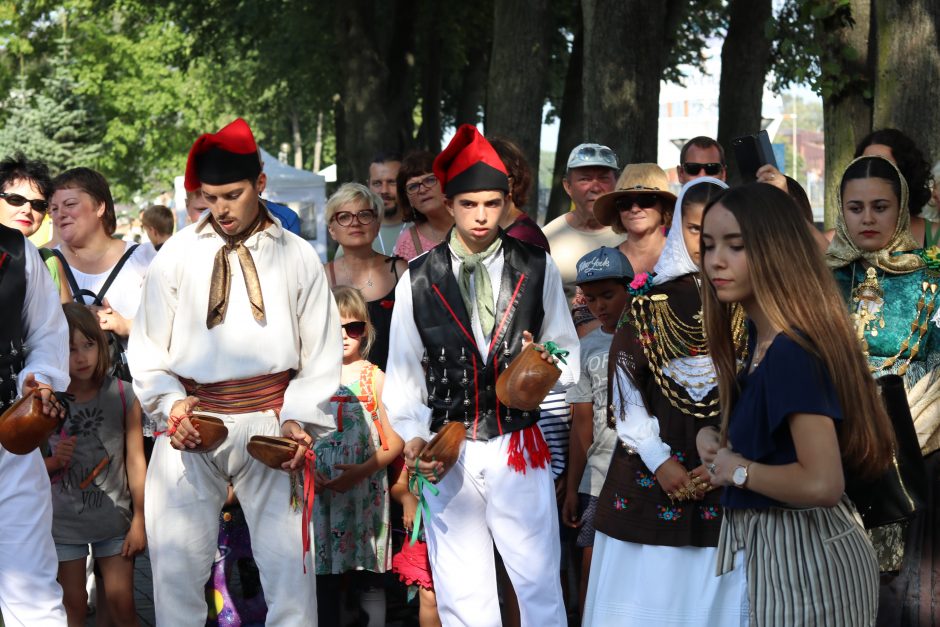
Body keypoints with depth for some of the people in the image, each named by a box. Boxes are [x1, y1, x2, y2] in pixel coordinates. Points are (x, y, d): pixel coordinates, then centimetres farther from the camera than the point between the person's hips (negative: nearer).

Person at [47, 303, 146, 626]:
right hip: (63, 522, 0)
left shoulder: (122, 395, -8)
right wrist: (55, 461, -21)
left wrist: (139, 520, -3)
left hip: (113, 519, 0)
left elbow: (135, 460, -3)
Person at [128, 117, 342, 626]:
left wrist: (298, 419, -4)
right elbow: (147, 347, 11)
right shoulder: (177, 255, 8)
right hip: (191, 429, 1)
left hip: (269, 426, -1)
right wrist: (172, 405, -5)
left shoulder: (298, 258, 7)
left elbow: (322, 355, 9)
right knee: (175, 567, 1)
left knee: (289, 568, -4)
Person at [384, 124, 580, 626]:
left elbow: (567, 353, 11)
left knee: (539, 585, -1)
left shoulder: (537, 270, 4)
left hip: (519, 448, 0)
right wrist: (415, 438, -7)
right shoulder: (418, 280, 3)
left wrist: (546, 363, -11)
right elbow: (403, 373, 6)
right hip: (449, 453, 0)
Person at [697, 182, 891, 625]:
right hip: (777, 545, 10)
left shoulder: (792, 352, -23)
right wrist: (713, 438, 5)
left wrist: (736, 469, -17)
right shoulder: (761, 334, 7)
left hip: (802, 556, -10)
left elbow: (822, 483, -31)